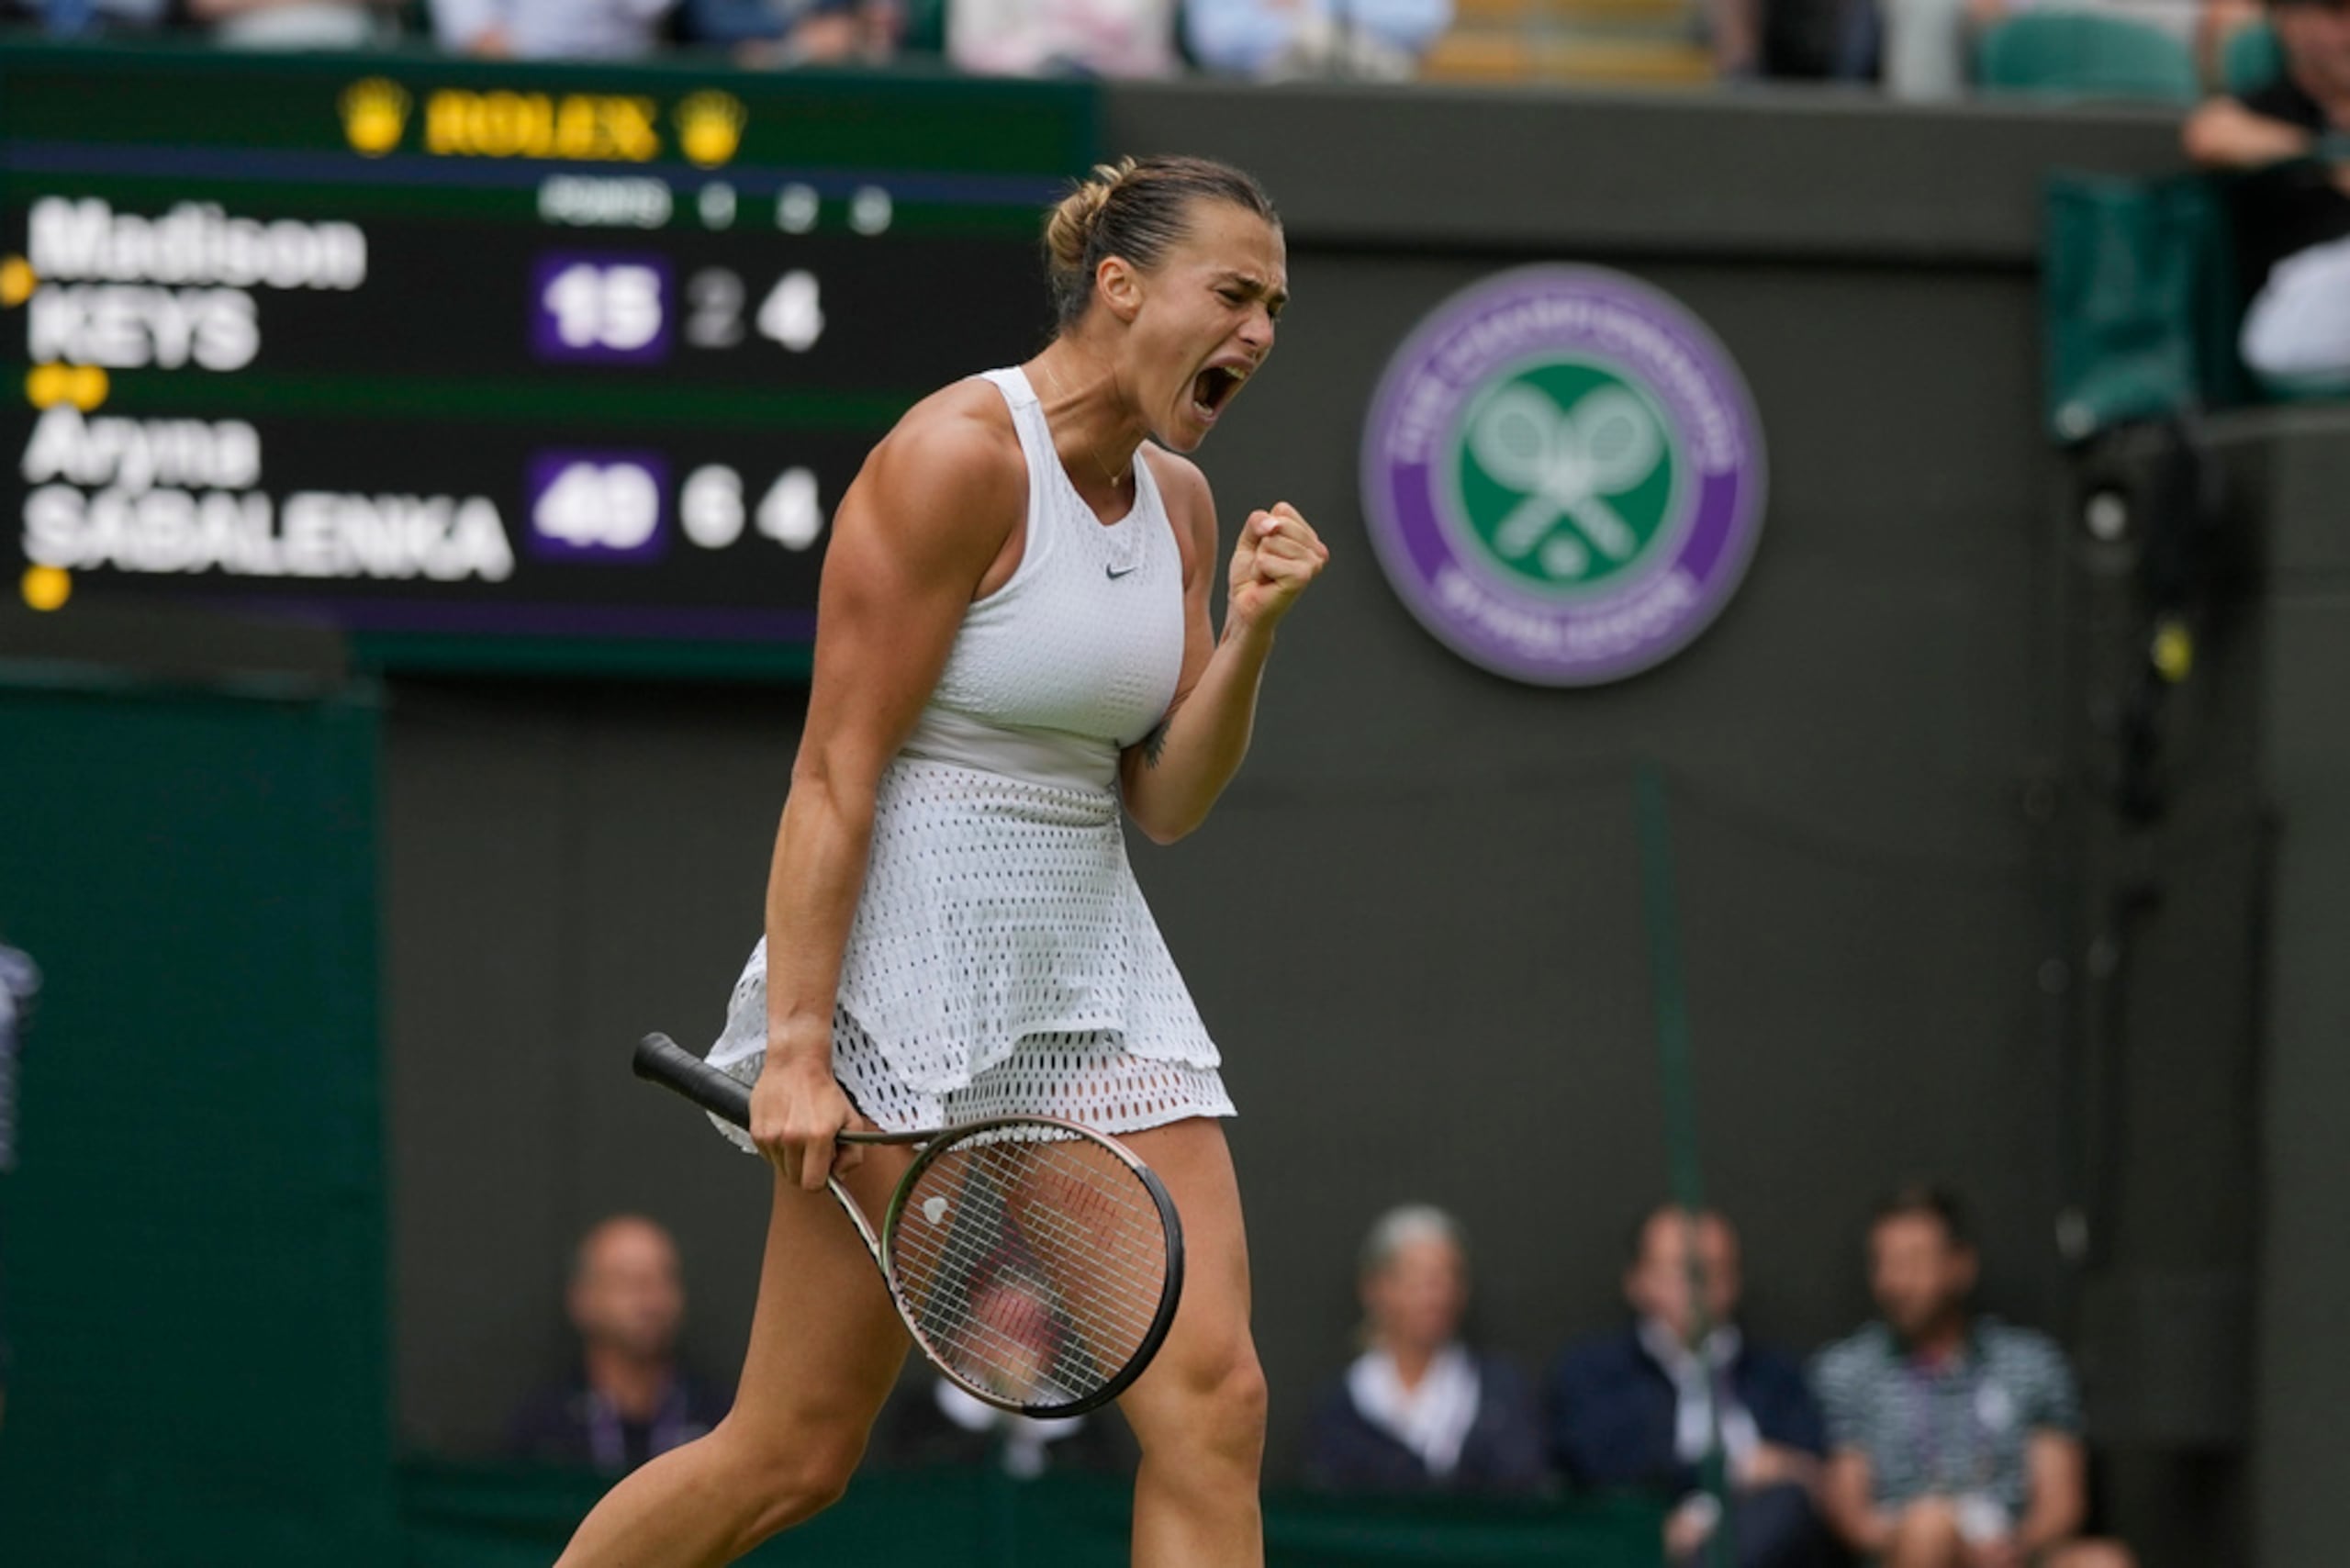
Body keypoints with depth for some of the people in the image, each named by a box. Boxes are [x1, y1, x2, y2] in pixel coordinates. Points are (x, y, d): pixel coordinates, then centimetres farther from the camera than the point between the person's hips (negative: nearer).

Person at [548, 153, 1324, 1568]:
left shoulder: (1178, 499, 10)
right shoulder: (957, 457, -14)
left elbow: (1165, 802, 11)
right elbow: (834, 775, -15)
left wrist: (1250, 633, -6)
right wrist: (796, 1046, -20)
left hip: (1090, 966, 8)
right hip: (913, 969, -8)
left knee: (1212, 1408, -6)